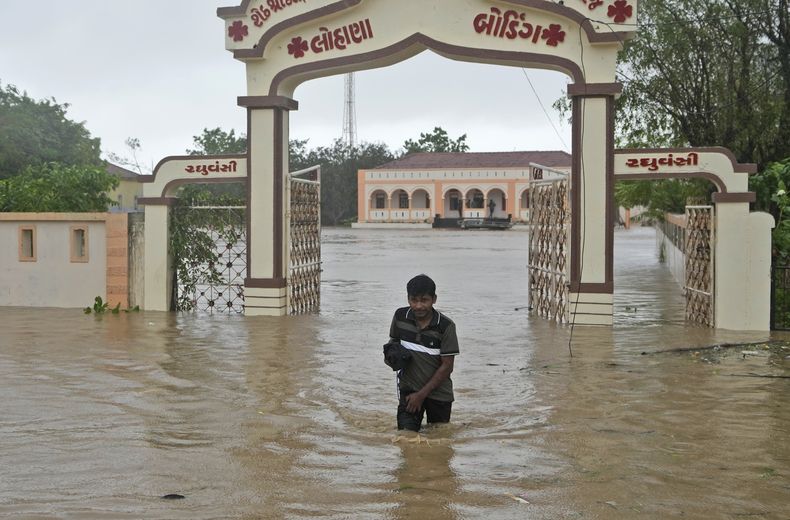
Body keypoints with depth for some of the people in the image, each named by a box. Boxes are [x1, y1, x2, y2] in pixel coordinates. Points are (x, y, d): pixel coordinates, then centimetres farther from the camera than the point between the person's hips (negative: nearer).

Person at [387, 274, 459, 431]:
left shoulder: (445, 326, -17)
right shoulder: (400, 316, -7)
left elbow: (447, 366, -13)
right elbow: (393, 342, 12)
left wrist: (422, 395, -14)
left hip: (438, 392, -1)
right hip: (408, 388, 1)